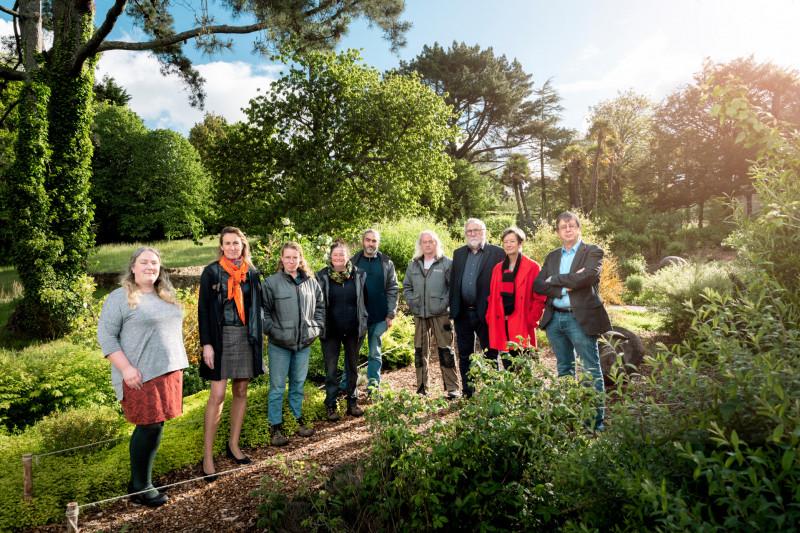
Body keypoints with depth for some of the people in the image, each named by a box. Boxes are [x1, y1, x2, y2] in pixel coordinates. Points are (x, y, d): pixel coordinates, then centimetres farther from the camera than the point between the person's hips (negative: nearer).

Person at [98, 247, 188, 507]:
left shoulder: (166, 296, 14)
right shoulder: (120, 297, -7)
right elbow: (106, 335, -11)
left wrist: (177, 365, 17)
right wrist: (126, 368, -18)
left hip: (169, 371, 7)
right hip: (141, 375, -6)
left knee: (153, 426, 11)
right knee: (150, 427, -4)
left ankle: (140, 479, 24)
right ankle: (140, 487, 12)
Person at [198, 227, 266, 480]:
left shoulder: (252, 273, 7)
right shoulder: (211, 272, -3)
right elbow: (203, 309, -5)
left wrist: (258, 339, 8)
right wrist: (206, 344, -11)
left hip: (246, 337, 4)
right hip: (221, 336, -4)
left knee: (241, 392, 10)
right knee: (217, 395, -6)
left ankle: (233, 445, 24)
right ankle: (208, 455, 4)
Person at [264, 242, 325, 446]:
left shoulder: (311, 282, 5)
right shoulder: (271, 282, -7)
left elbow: (320, 306, 15)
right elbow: (263, 310, -5)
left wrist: (317, 327, 6)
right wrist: (271, 330, -12)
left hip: (304, 343, 4)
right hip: (279, 344, -3)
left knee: (298, 383, 17)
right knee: (277, 387, 5)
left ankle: (299, 418, 32)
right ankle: (276, 427, 17)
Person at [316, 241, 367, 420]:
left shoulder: (359, 275, -2)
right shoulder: (321, 277, -5)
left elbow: (364, 300, 6)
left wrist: (363, 323, 4)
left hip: (353, 331, 2)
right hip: (330, 331, -1)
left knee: (352, 367, 13)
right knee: (331, 370, 4)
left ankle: (352, 402, 27)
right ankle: (331, 406, 16)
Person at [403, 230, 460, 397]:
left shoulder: (447, 263, -1)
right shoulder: (413, 265, 12)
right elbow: (406, 286, 18)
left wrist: (445, 303, -12)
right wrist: (411, 302, 3)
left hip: (440, 314, -4)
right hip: (419, 314, 5)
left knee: (445, 350, -3)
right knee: (420, 351, 10)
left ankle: (452, 388, 6)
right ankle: (422, 388, 21)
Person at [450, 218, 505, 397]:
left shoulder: (497, 253, -3)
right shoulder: (458, 253, 11)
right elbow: (453, 282, 10)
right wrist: (452, 309, 5)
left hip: (485, 313, -4)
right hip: (462, 313, 5)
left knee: (490, 355, 6)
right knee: (464, 356, 12)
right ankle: (467, 393, 24)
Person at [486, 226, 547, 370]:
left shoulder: (532, 267, -2)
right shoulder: (498, 268, 13)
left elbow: (539, 298, -5)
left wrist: (531, 320, -11)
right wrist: (491, 319, 4)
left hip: (522, 327, -4)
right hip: (501, 326, 5)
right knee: (507, 368, 9)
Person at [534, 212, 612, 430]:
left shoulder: (592, 252, -1)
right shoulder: (552, 256, 14)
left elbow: (587, 277, -19)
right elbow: (538, 285, 3)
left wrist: (555, 280, -9)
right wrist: (565, 286, -13)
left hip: (581, 318, -5)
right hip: (555, 318, 5)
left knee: (591, 370, -1)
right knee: (564, 369, 15)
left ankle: (597, 419, 7)